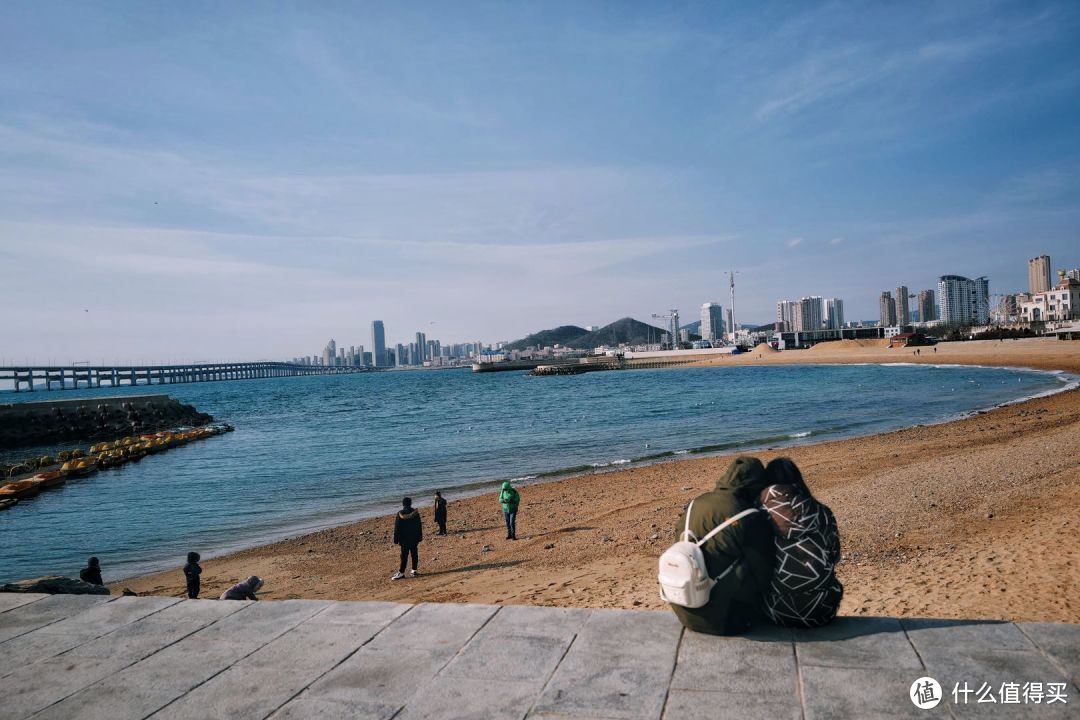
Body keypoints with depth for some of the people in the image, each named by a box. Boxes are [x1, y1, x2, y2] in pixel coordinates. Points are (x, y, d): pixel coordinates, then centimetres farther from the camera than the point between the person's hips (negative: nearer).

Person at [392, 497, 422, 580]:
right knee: (414, 553, 10)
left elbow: (397, 528, -6)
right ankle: (414, 570, 15)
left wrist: (396, 540, -1)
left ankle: (401, 572, -4)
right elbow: (419, 526, 7)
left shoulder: (400, 515, -9)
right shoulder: (415, 513, 1)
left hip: (405, 539, -3)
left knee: (404, 555, -3)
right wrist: (420, 537, 14)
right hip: (415, 538, 3)